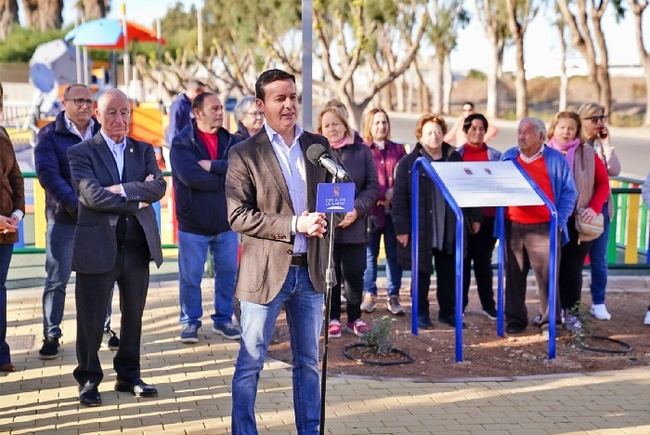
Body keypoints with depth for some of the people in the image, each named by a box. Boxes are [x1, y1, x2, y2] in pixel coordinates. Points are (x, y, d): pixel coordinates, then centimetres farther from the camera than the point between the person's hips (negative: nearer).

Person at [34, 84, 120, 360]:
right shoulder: (49, 135, -1)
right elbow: (47, 173, -12)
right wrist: (76, 205, -23)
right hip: (64, 218, -3)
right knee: (56, 280, 2)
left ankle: (105, 328, 22)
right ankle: (51, 335, 11)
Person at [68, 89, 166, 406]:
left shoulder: (143, 151, 11)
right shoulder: (81, 152, -2)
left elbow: (159, 186, -5)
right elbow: (92, 195, -16)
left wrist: (122, 189, -18)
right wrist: (138, 200, -13)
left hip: (138, 245, 4)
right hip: (98, 246, -4)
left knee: (133, 316, 13)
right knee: (91, 319, 4)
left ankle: (128, 376, 26)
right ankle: (88, 380, 19)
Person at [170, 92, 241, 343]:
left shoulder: (229, 140, 5)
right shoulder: (182, 142, -8)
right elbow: (190, 176, -23)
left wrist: (212, 166, -20)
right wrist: (225, 178, -14)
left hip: (225, 223, 4)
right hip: (193, 224, -4)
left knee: (228, 273, 11)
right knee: (190, 277, 6)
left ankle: (223, 319, 26)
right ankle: (190, 322, 22)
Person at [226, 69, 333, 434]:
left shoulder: (318, 145, 8)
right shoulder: (245, 153, -5)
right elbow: (237, 216, -12)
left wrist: (325, 220, -8)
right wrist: (294, 225, -19)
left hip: (310, 270, 4)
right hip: (266, 271, -4)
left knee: (309, 361, 14)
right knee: (251, 363, 4)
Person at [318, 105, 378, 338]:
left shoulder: (362, 151, 5)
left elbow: (372, 186, 2)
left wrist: (357, 210, -12)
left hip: (355, 225, 1)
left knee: (354, 273, 5)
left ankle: (355, 317, 18)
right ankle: (333, 318, 17)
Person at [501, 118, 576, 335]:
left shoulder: (556, 159, 3)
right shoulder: (508, 157, 11)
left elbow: (569, 192, 3)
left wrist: (559, 220, -7)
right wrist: (501, 217, 0)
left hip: (544, 228, -3)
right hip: (513, 227, 3)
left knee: (547, 275, -5)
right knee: (514, 275, 7)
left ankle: (549, 319, 4)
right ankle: (515, 319, 15)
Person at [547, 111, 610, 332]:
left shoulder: (587, 154, 2)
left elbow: (603, 182, 5)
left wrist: (594, 208, -7)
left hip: (579, 221, 0)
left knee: (573, 266, 3)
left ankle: (570, 311, 14)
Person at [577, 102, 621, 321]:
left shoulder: (602, 145, 6)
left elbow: (614, 171, -7)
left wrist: (607, 144, -8)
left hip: (600, 207, 3)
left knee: (598, 258, 6)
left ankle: (598, 302, 15)